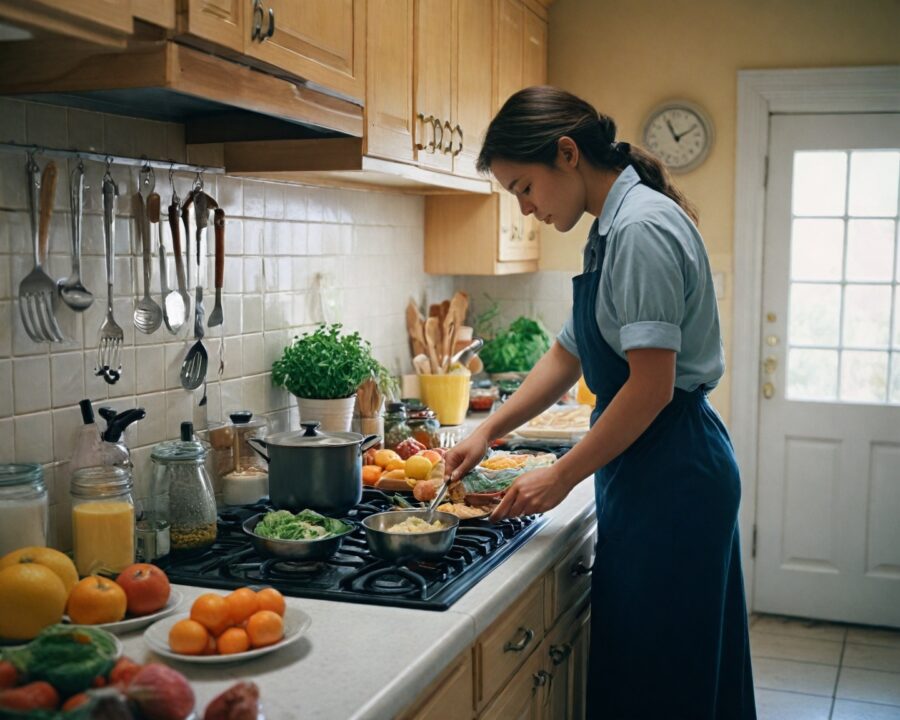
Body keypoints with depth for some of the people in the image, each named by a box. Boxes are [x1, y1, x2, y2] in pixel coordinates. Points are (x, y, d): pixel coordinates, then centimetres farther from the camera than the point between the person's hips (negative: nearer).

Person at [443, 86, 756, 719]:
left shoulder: (641, 228, -17)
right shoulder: (613, 229, 14)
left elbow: (651, 386, -22)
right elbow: (567, 358, 19)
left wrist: (562, 477, -13)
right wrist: (488, 432, 12)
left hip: (671, 475, -10)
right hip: (651, 473, 10)